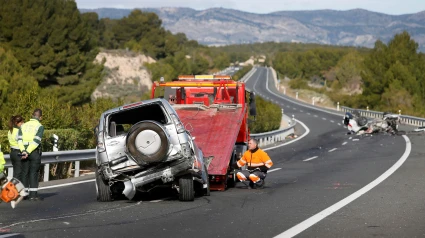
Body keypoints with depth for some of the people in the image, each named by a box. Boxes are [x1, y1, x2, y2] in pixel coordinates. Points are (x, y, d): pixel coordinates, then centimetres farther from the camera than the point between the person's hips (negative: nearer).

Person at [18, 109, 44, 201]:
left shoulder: (23, 125, 11)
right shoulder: (40, 126, -4)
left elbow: (19, 139, -1)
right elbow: (36, 141, -16)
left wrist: (23, 151, -9)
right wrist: (28, 152, -17)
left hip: (24, 151, 4)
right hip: (35, 152, -4)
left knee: (25, 172, 11)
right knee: (34, 173, -1)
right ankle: (33, 194, -2)